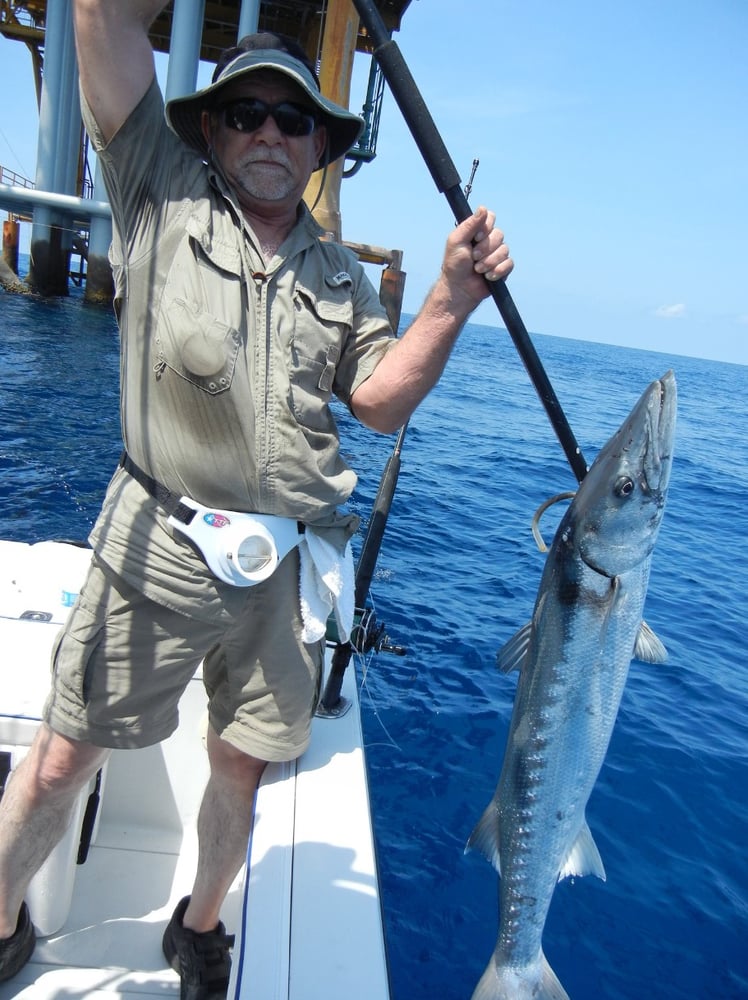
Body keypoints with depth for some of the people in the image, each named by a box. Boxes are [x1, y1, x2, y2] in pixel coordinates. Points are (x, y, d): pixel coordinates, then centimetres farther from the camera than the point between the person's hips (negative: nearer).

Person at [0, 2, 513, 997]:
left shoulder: (341, 275, 15)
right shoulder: (161, 191, 5)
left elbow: (382, 402, 5)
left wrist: (450, 300, -3)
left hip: (290, 563, 3)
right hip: (161, 549, -2)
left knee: (241, 767, 15)